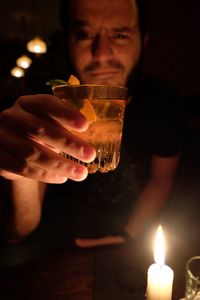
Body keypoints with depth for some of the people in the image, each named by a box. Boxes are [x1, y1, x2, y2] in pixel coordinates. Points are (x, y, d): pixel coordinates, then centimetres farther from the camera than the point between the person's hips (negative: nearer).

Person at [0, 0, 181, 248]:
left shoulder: (161, 103, -14)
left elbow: (160, 181, 1)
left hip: (136, 223, 4)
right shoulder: (44, 105, -23)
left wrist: (128, 236, -12)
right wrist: (21, 171, -44)